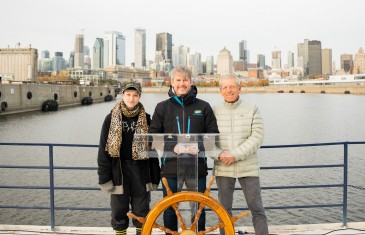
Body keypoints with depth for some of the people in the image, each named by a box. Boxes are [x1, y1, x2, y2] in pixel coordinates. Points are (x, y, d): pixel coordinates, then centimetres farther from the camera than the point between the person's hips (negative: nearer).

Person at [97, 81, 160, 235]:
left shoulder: (146, 119, 3)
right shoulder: (111, 118, 0)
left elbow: (152, 149, 5)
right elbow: (104, 149, 0)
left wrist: (155, 177, 3)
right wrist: (104, 177, -5)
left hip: (140, 169, 1)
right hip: (118, 169, 0)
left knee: (142, 209, 9)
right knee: (119, 209, 8)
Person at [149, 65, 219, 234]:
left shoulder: (203, 106, 4)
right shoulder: (162, 107, 5)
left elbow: (213, 134, 5)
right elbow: (153, 135, 2)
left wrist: (199, 147, -13)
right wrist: (173, 147, -13)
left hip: (197, 166, 0)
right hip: (171, 167, 0)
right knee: (169, 209, 9)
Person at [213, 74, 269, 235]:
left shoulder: (252, 110, 2)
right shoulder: (214, 111, 5)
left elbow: (257, 137, -7)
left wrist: (235, 155, -16)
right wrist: (220, 154, -17)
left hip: (248, 168, -1)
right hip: (223, 169, 1)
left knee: (257, 208, 1)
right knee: (224, 209, 10)